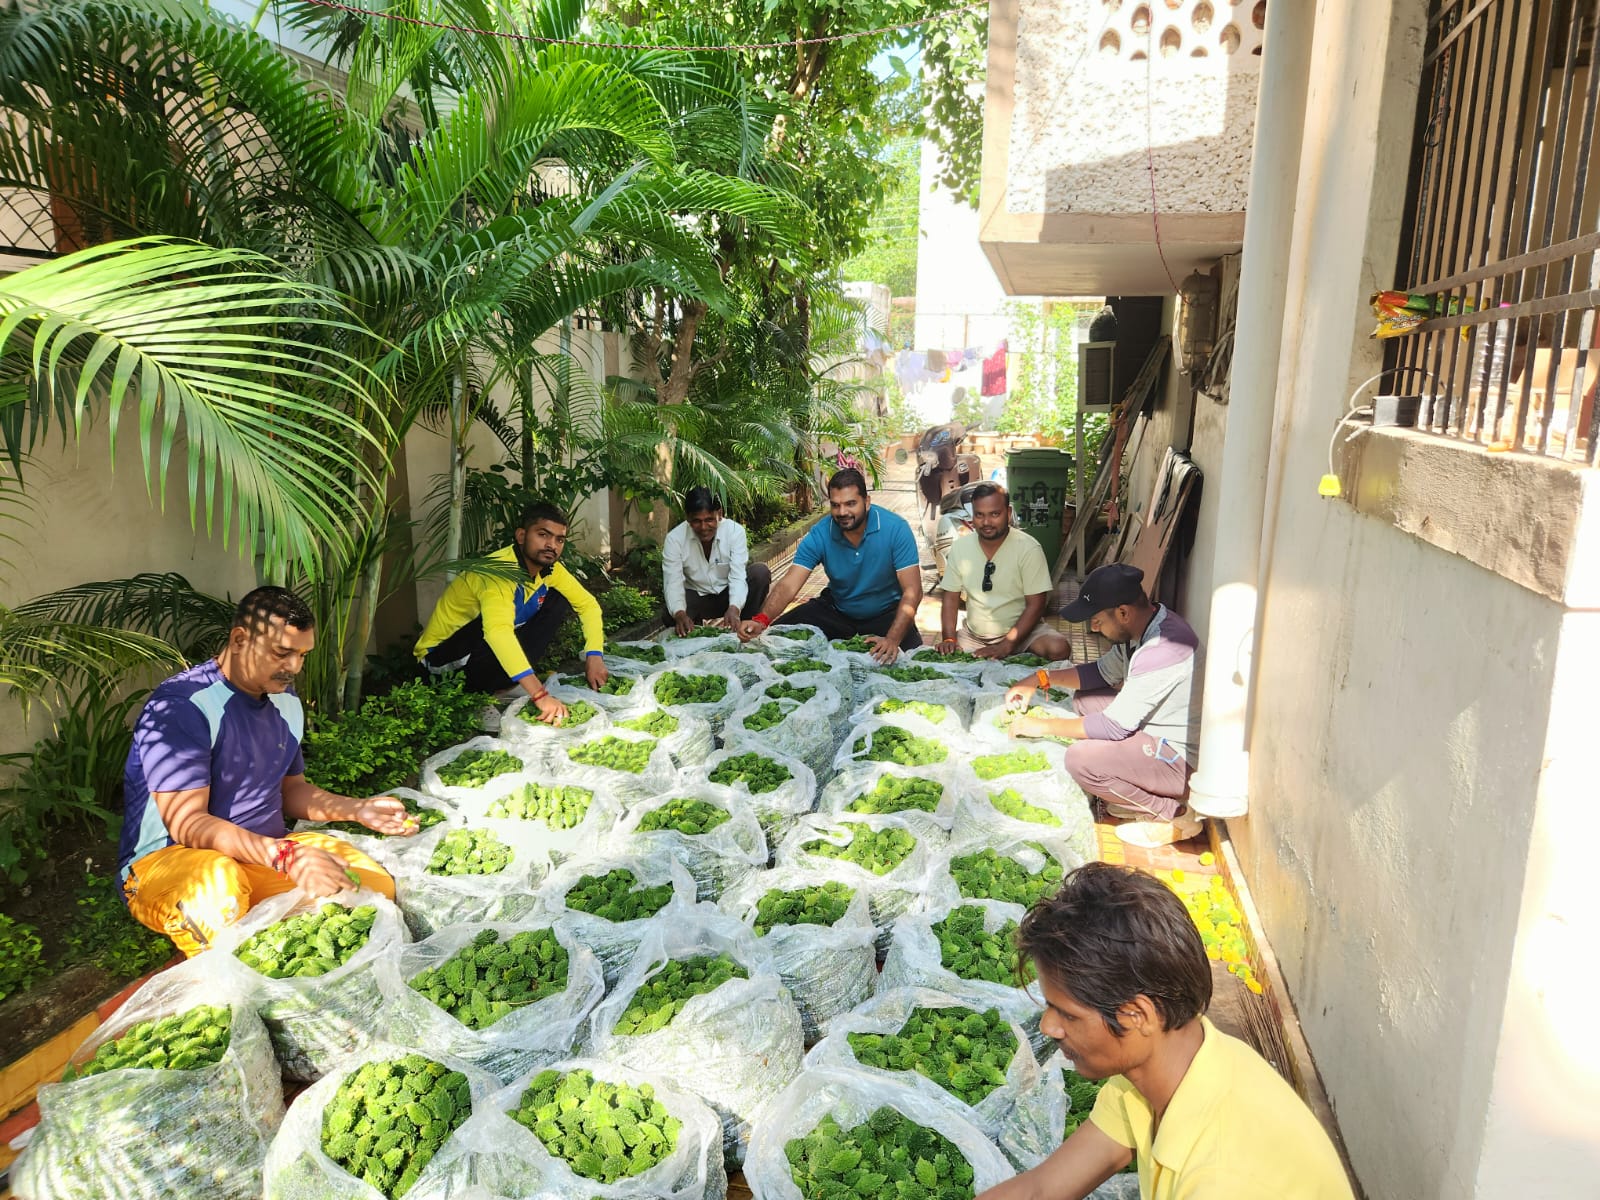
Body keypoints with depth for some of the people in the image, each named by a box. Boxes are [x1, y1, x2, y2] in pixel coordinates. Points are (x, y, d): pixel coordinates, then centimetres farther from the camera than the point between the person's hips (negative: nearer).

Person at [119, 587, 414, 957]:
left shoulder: (285, 701, 9)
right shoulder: (181, 705, -17)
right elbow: (186, 823, -25)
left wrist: (358, 809, 0)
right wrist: (286, 856, -37)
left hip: (262, 854, 7)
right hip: (165, 860, -6)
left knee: (374, 884, -17)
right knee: (219, 885, -41)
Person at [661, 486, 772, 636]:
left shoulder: (735, 531, -19)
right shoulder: (674, 538, -17)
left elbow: (738, 576, -27)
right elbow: (673, 582, -23)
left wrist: (734, 608, -47)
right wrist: (679, 614, -45)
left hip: (730, 596, 1)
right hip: (696, 598, 0)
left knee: (761, 572, -26)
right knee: (672, 616, -33)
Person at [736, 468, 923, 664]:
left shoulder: (895, 528, -22)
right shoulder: (819, 535, -16)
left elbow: (912, 591, -25)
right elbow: (789, 585, -22)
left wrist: (892, 639, -40)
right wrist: (761, 620, -42)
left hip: (886, 613, -2)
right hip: (836, 610, 3)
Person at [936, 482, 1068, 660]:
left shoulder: (1029, 549, -13)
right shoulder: (960, 548, -2)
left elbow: (1035, 604, -14)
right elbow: (951, 597, 4)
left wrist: (1006, 646, -24)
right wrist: (949, 639, -12)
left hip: (1019, 631, -3)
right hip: (973, 635, 3)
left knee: (1057, 648, -30)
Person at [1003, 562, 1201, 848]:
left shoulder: (1163, 649, -29)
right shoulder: (1142, 628, 0)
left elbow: (1114, 727, -26)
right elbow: (1103, 672, 16)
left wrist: (1045, 726, -15)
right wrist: (1040, 679, 5)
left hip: (1186, 760, -10)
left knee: (1080, 759, -24)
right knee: (1084, 699, 10)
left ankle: (1175, 815, -5)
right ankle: (1138, 793, 10)